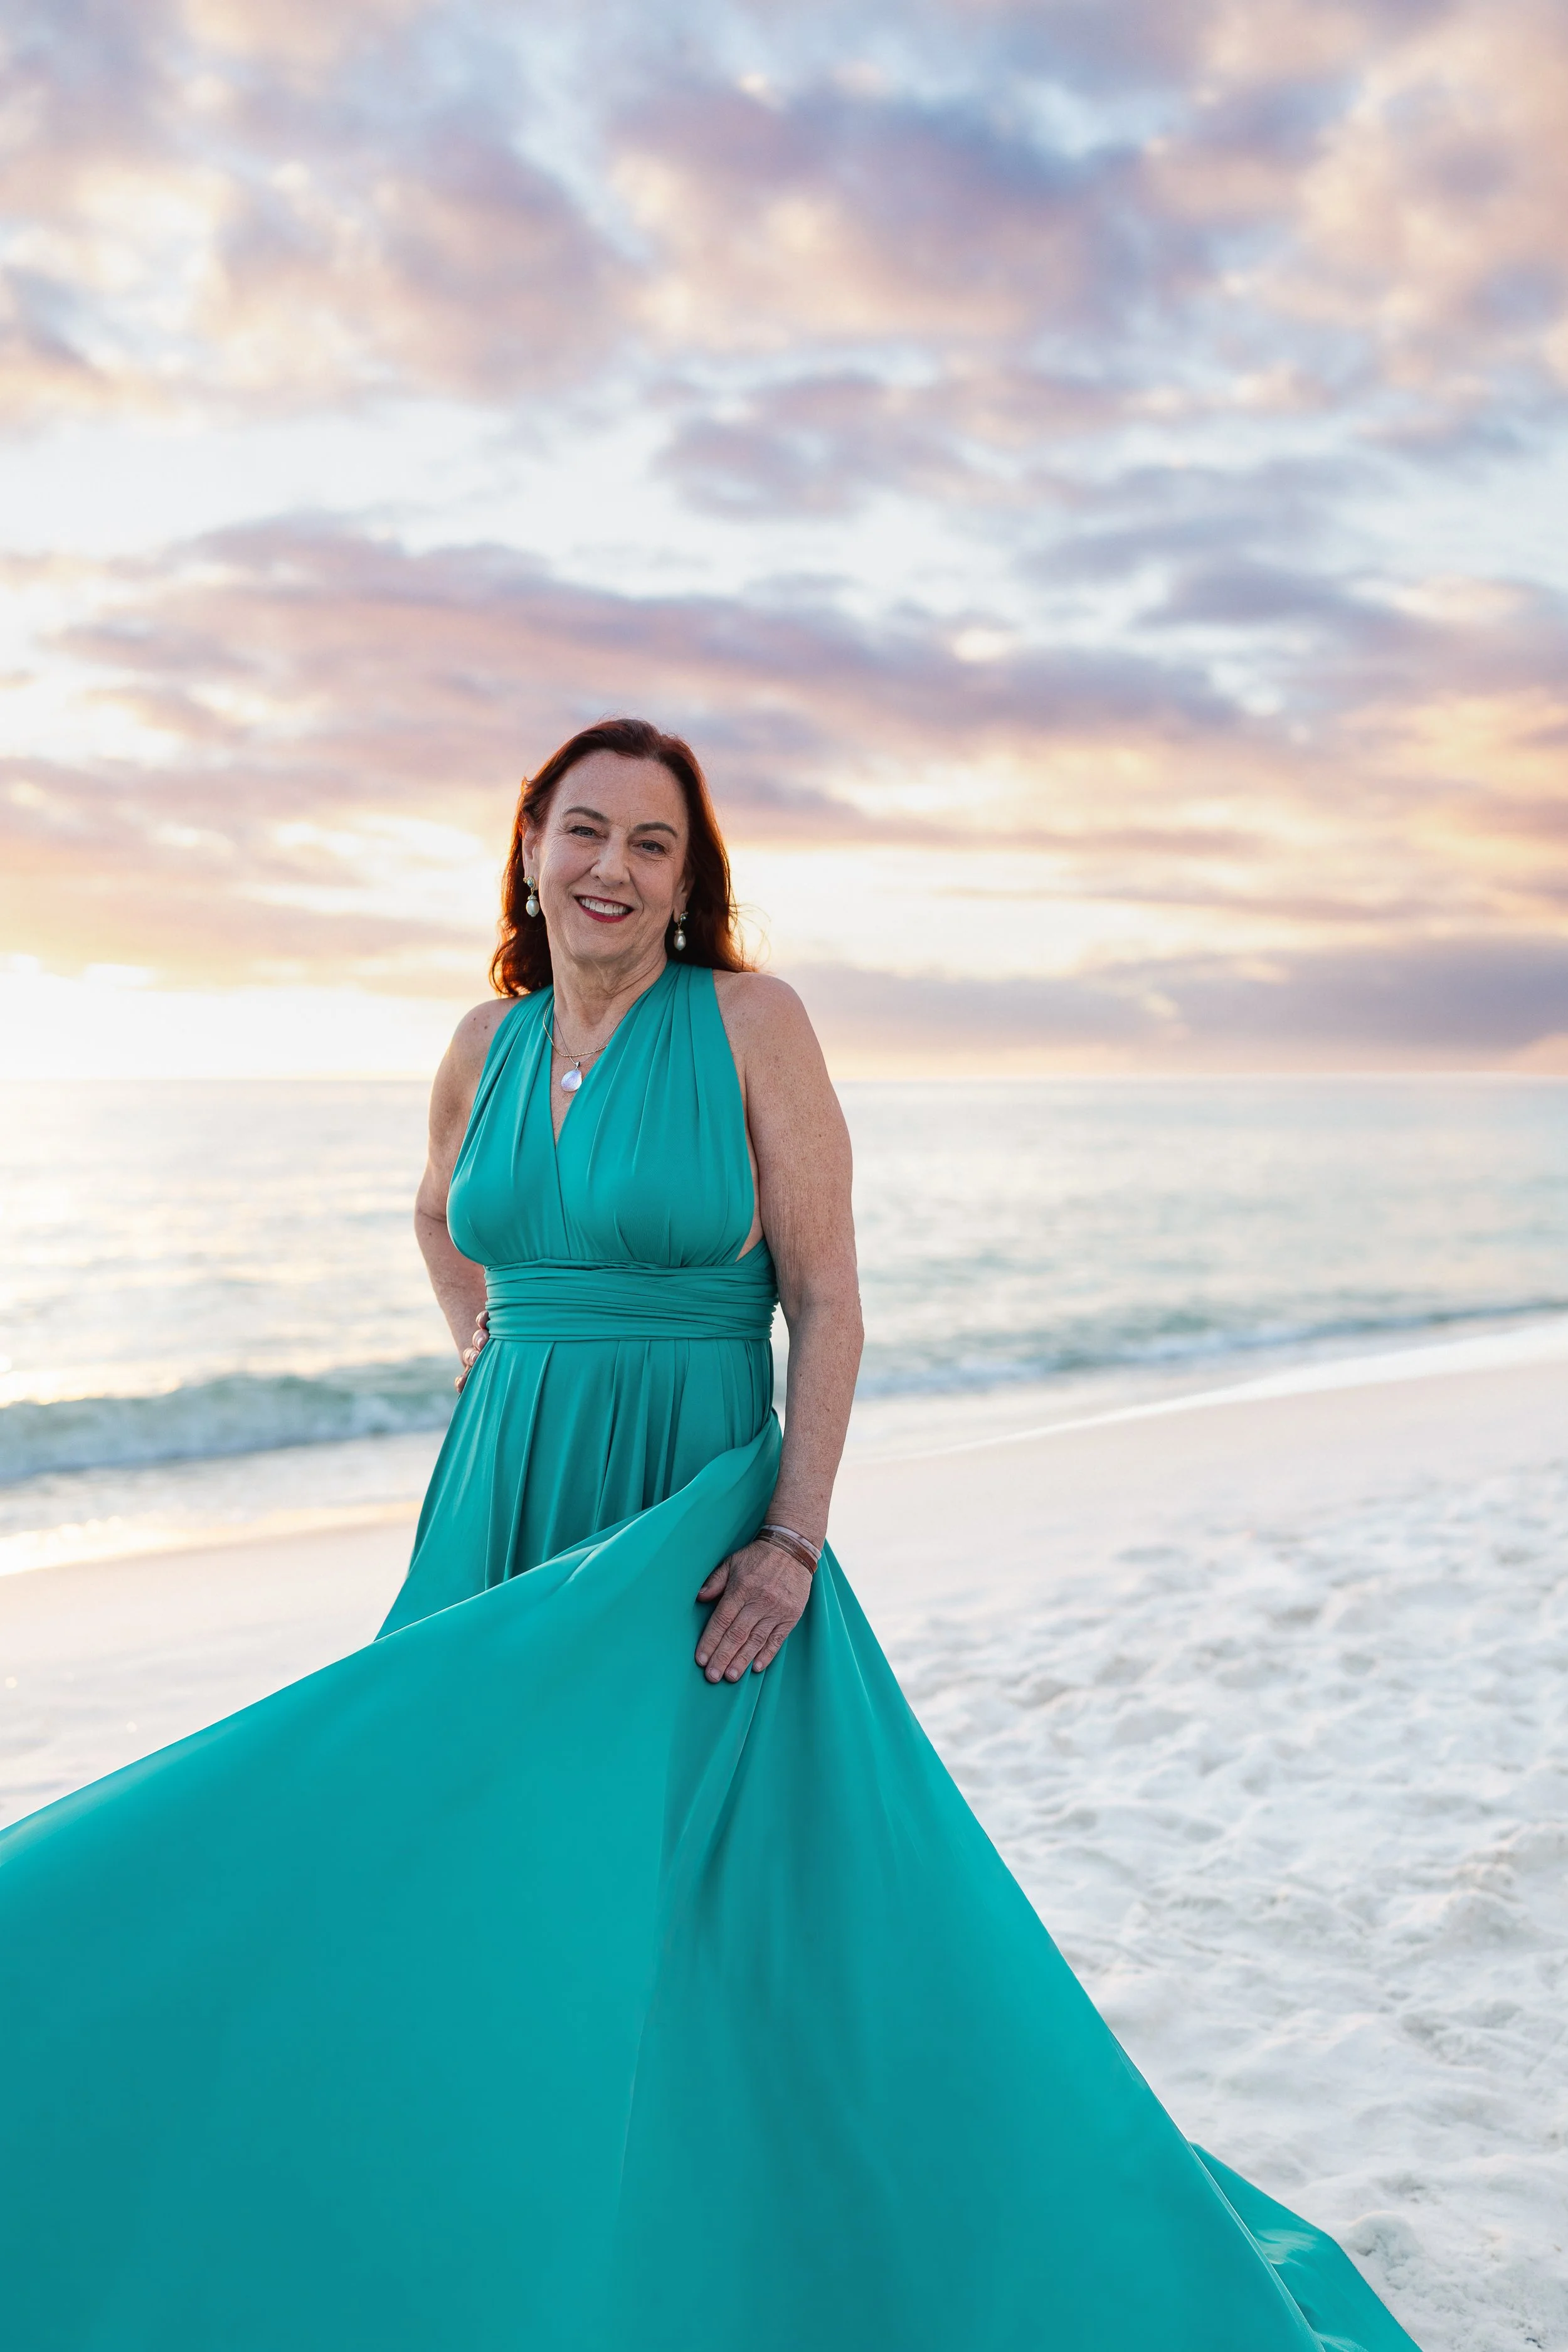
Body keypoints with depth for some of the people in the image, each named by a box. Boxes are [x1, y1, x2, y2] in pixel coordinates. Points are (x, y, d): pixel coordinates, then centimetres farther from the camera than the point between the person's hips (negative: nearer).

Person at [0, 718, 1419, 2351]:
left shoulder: (751, 1018, -8)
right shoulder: (491, 1039, 6)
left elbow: (827, 1299, -11)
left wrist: (796, 1537, -18)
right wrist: (491, 1366, 12)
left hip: (695, 1513, -5)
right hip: (507, 1509, 5)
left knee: (705, 1892, 2)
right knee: (478, 1860, 13)